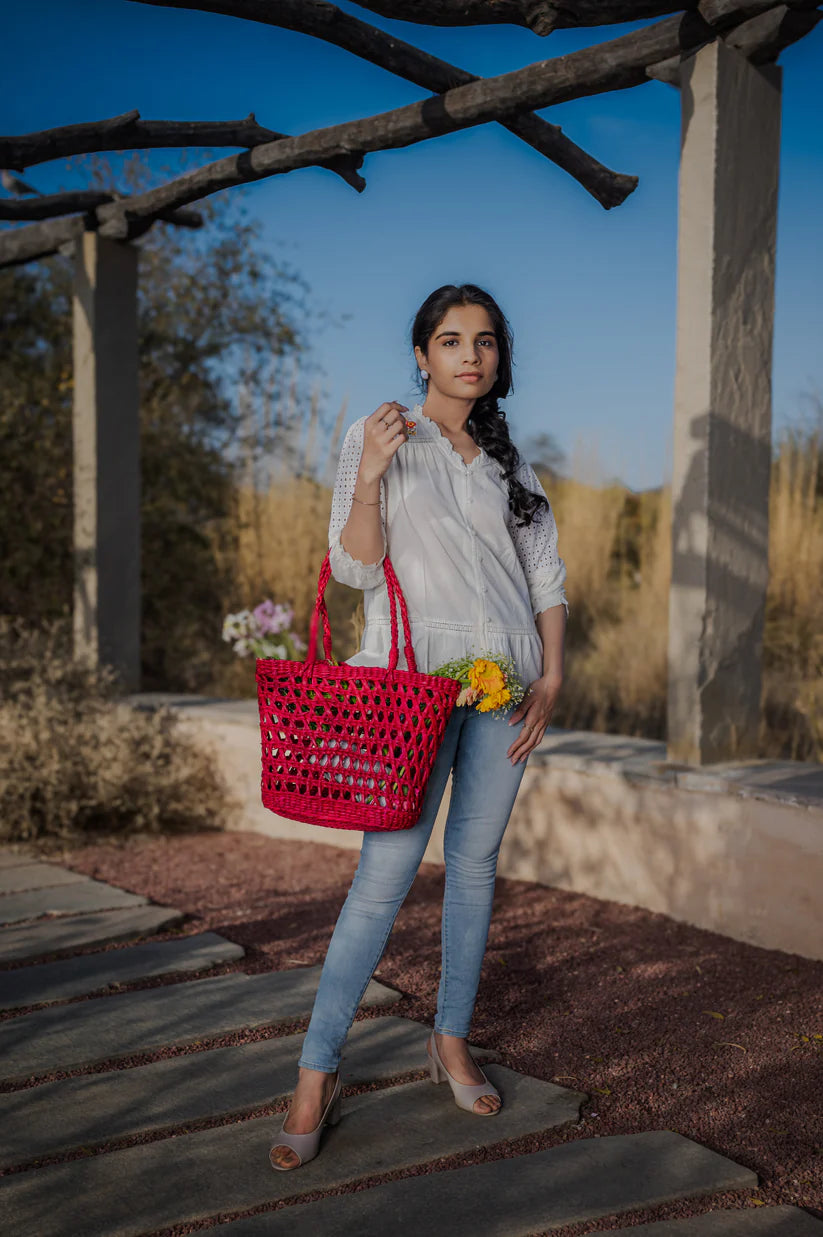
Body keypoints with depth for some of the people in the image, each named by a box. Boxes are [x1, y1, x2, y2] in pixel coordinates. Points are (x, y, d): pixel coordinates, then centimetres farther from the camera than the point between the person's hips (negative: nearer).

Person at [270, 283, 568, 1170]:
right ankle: (316, 1075, 0)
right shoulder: (376, 438, 2)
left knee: (476, 863, 8)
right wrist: (367, 478, -19)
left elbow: (548, 575, 12)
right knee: (386, 873, -9)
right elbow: (355, 569, -5)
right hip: (412, 673, -4)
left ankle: (452, 1043, 23)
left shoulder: (509, 461, 14)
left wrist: (551, 679, 1)